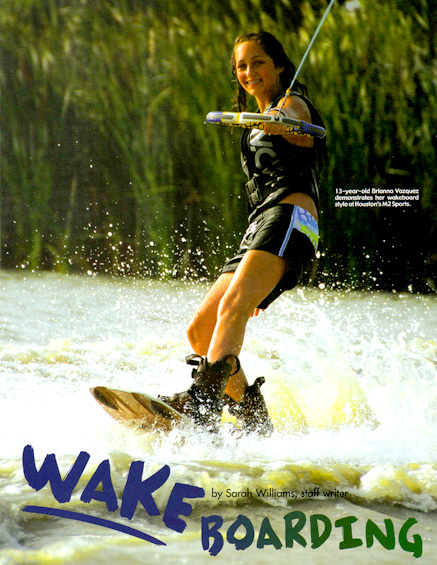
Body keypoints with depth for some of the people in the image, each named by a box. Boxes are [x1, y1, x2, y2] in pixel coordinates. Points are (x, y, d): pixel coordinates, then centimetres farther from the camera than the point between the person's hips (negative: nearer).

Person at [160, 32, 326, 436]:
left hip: (289, 219, -9)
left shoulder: (291, 103, 7)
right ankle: (256, 424, -2)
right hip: (262, 226, 10)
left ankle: (203, 400, -51)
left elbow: (291, 122, -21)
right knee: (201, 331, 0)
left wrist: (275, 121, -47)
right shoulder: (257, 131, 33)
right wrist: (256, 282, 34)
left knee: (233, 306, -32)